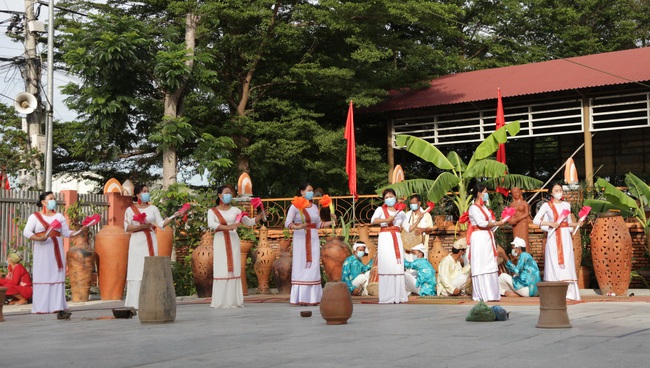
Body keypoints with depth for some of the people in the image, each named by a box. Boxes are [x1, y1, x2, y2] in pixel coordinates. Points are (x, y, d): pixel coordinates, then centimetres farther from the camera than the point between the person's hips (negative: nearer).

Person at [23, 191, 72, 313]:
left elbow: (66, 232, 10)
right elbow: (27, 232, -5)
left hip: (56, 250, 3)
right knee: (42, 276, -6)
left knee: (57, 276, 0)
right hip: (42, 250, -3)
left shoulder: (59, 216, 14)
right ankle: (41, 307, -4)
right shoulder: (35, 216, 4)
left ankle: (57, 306, 2)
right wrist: (39, 238, -21)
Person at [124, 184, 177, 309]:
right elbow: (127, 227, -4)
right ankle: (135, 302, -3)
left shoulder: (153, 208, 10)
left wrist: (173, 216, -13)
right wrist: (141, 226, -15)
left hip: (150, 242, 2)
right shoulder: (130, 210, 4)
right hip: (137, 242, -2)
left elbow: (161, 224, 0)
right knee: (136, 271, -5)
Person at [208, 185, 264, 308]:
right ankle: (221, 301, -3)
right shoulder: (212, 211, 5)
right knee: (221, 270, -5)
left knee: (234, 270, -2)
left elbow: (249, 222, 14)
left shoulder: (235, 210, 12)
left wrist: (260, 215, -3)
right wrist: (228, 227, -25)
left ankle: (234, 300, -1)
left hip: (233, 242, 2)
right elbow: (211, 224, -14)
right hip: (220, 242, -2)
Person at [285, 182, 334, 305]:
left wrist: (331, 222, 4)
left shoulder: (315, 207, 14)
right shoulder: (295, 206, -3)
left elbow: (318, 224, 16)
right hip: (300, 239, -5)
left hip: (313, 239, 5)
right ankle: (300, 298, -4)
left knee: (313, 267, 1)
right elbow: (287, 223, -9)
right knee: (300, 267, -6)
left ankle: (312, 297, 3)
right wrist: (298, 227, -26)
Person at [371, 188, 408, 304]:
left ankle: (399, 295, 1)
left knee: (398, 267, -2)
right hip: (385, 239, -3)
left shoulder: (400, 212, 16)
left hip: (397, 239, 3)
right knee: (385, 267, -7)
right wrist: (387, 220, -20)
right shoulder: (380, 209, 6)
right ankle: (387, 297, -8)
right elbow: (373, 220, -14)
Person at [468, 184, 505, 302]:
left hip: (487, 238, 9)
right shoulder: (473, 208, -8)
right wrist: (496, 224, -14)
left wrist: (500, 221, 0)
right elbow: (481, 223, -17)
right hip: (479, 238, -9)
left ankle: (491, 294, 9)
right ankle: (482, 295, -7)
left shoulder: (483, 207, 20)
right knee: (480, 267, -8)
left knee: (490, 266, 7)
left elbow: (489, 221, 15)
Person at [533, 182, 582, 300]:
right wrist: (550, 224, -12)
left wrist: (577, 224, 2)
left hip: (565, 237, 3)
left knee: (566, 263, -4)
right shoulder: (547, 206, 2)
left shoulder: (566, 205, 13)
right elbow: (535, 220, -3)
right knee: (554, 263, -5)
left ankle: (568, 293, -4)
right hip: (553, 237, -2)